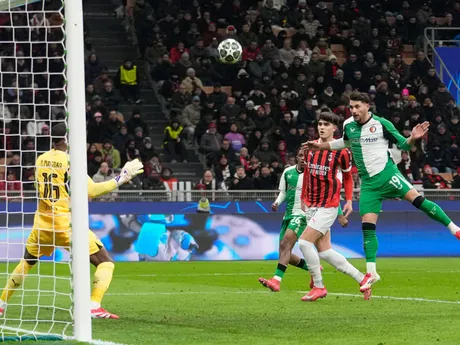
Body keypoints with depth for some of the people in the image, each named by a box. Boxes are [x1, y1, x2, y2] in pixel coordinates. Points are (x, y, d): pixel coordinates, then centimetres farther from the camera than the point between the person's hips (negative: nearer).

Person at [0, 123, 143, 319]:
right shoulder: (71, 161, -12)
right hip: (66, 224, -6)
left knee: (27, 262, 27)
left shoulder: (41, 160, 6)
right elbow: (91, 191, -16)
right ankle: (94, 306, -19)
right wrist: (121, 179, -10)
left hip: (43, 223, 6)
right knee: (105, 262, -2)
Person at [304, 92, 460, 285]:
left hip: (386, 174, -4)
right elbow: (345, 142, 29)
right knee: (367, 226, -3)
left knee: (417, 199, -21)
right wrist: (321, 146, 23)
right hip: (368, 183, 4)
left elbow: (403, 145, 0)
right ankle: (371, 272, 1)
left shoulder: (381, 124, -6)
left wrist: (413, 138, -20)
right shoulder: (348, 125, 7)